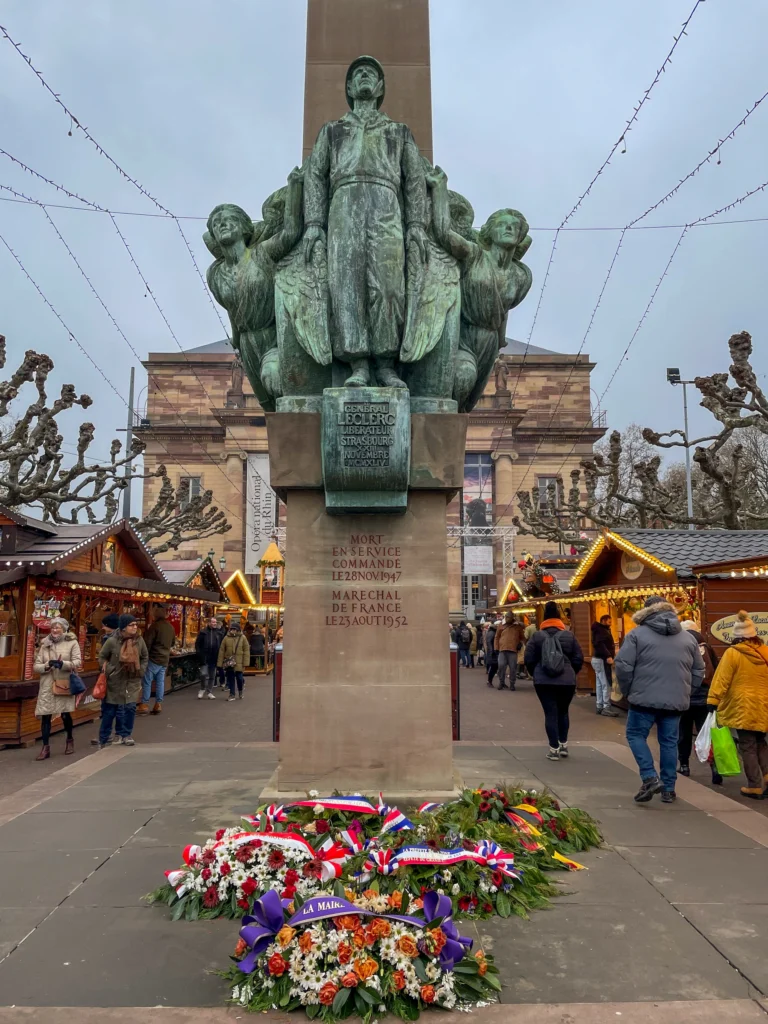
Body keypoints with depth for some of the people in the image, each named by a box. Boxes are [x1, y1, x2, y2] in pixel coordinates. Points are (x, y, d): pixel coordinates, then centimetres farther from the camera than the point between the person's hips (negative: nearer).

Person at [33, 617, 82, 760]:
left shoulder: (72, 643, -1)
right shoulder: (44, 644, 7)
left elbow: (77, 662, -10)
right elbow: (36, 667, 5)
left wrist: (62, 664, -25)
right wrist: (47, 665, -14)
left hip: (64, 684, -2)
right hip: (47, 685, 2)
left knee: (65, 714, 7)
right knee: (45, 716, -1)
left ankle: (70, 740, 30)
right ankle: (45, 747, 6)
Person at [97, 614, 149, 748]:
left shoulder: (139, 640, -6)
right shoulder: (112, 641, -16)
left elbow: (145, 657, 9)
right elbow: (102, 656, 0)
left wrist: (141, 671, 2)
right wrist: (107, 671, -5)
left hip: (132, 681, 2)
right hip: (115, 681, -2)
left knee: (130, 707, -2)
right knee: (110, 711, 7)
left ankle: (126, 735, 16)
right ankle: (103, 739, 21)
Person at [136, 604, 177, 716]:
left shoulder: (155, 625, -14)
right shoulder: (171, 627, 10)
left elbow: (147, 642, -14)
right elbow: (172, 643, 23)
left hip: (154, 658, -7)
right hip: (165, 659, 7)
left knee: (147, 681, -1)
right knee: (160, 682, 9)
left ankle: (144, 705, -1)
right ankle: (158, 705, 9)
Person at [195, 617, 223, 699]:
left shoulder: (219, 633, 6)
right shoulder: (203, 632, 0)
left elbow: (222, 645, 7)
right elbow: (197, 644, 1)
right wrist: (199, 654, -8)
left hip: (214, 658, 2)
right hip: (205, 658, -2)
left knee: (212, 676, 9)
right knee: (204, 674, -7)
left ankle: (209, 692, 19)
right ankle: (202, 689, 17)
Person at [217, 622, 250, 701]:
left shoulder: (242, 638, -2)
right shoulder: (226, 638, 2)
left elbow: (246, 651, -2)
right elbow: (221, 651, 3)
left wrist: (245, 663, -7)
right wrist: (220, 663, 0)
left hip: (239, 663, -2)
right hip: (229, 663, 2)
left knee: (239, 678, 0)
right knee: (230, 679, 6)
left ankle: (240, 691, 28)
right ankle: (232, 694, 18)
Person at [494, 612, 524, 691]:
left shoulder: (518, 626, 7)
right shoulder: (502, 625, 8)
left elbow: (521, 637, 18)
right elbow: (497, 637, 10)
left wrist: (520, 643, 3)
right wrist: (496, 648, 5)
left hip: (513, 650, 0)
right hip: (502, 649, 1)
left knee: (513, 667, 1)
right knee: (501, 666, -2)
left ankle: (512, 684, 12)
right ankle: (501, 683, 12)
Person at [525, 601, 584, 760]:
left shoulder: (537, 636, 0)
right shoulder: (569, 635, 1)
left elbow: (529, 659, -1)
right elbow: (578, 659, 2)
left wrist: (536, 674, 16)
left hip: (543, 681, -1)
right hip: (567, 681, 1)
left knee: (550, 713, 3)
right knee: (563, 712, 19)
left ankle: (554, 749, 2)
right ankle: (563, 745, 24)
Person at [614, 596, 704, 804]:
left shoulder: (638, 634, -2)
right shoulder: (688, 637, 12)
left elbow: (623, 666, -8)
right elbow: (698, 671, 15)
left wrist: (628, 691, 6)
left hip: (644, 699, -4)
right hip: (675, 701, 4)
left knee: (636, 735, 11)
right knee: (669, 742, 13)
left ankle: (650, 778, -3)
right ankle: (669, 789, 17)